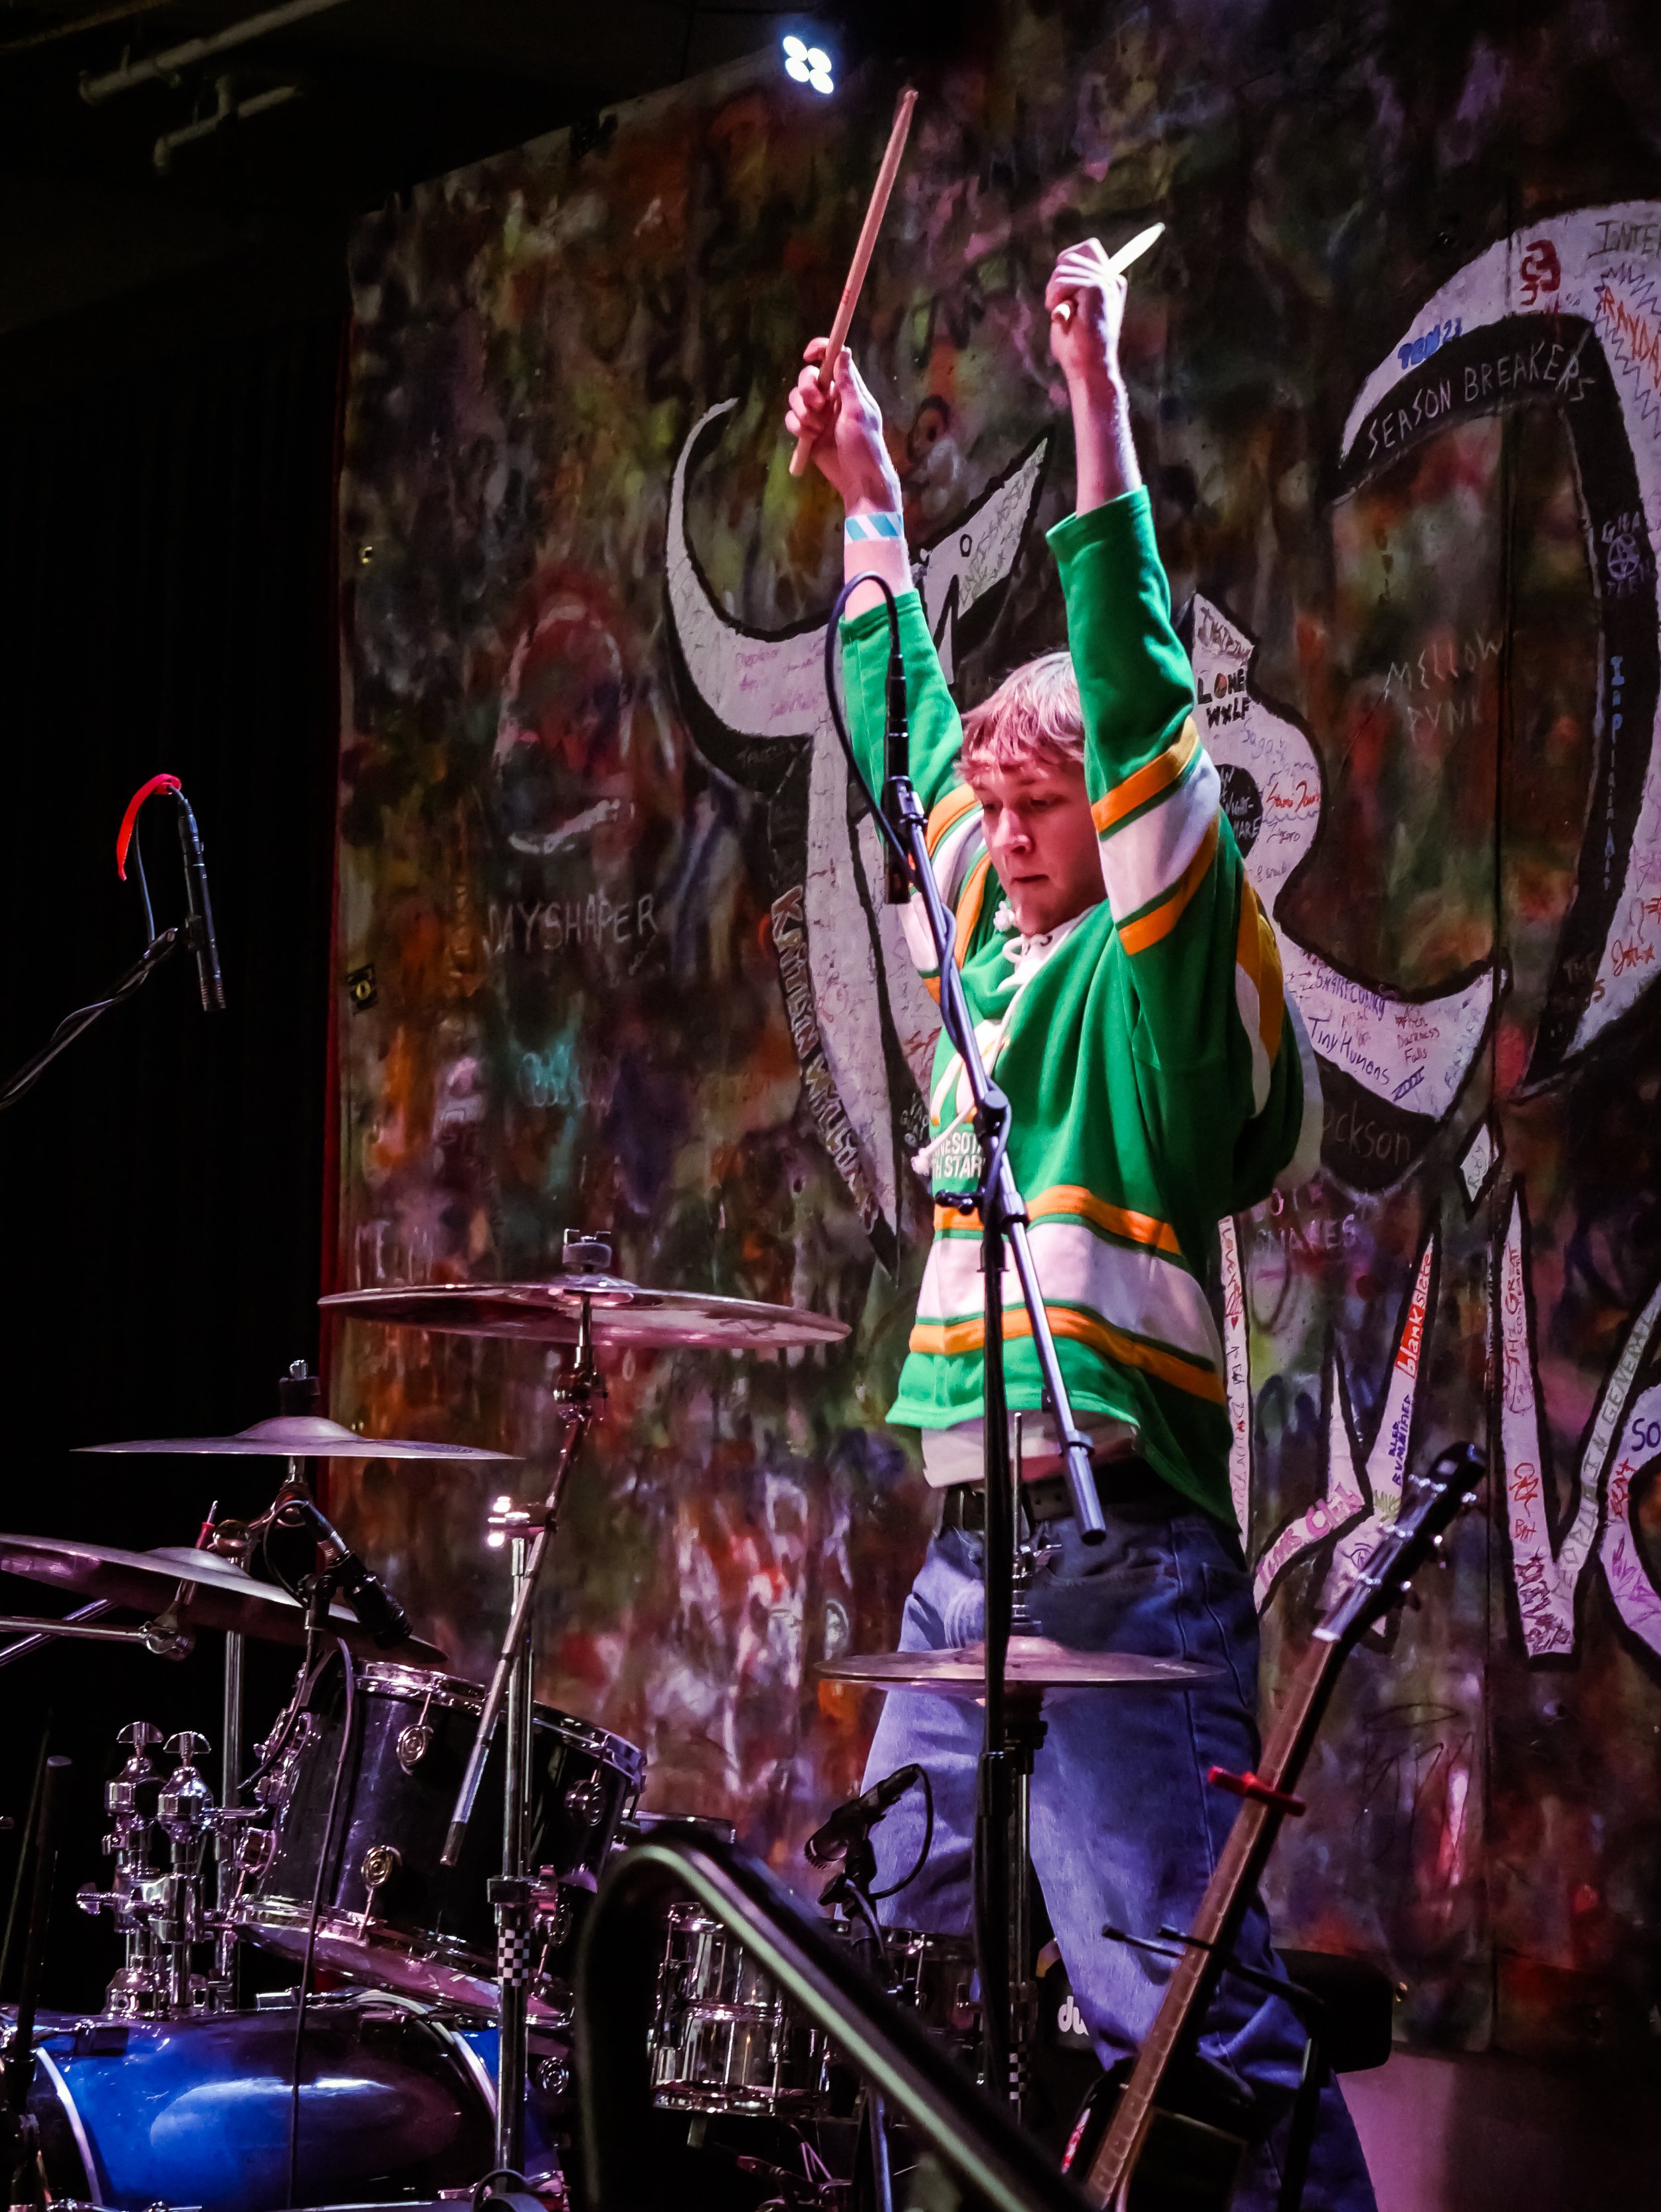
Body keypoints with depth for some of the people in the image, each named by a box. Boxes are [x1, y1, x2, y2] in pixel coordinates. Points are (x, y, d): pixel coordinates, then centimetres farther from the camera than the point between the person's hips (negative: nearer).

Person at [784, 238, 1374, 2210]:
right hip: (966, 1546, 9)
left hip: (1122, 1550, -9)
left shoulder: (1161, 958, -3)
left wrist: (1096, 397, -12)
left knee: (1166, 1995, -14)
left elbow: (1135, 696, -12)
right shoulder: (989, 956, 18)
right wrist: (869, 495, 30)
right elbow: (907, 733, 28)